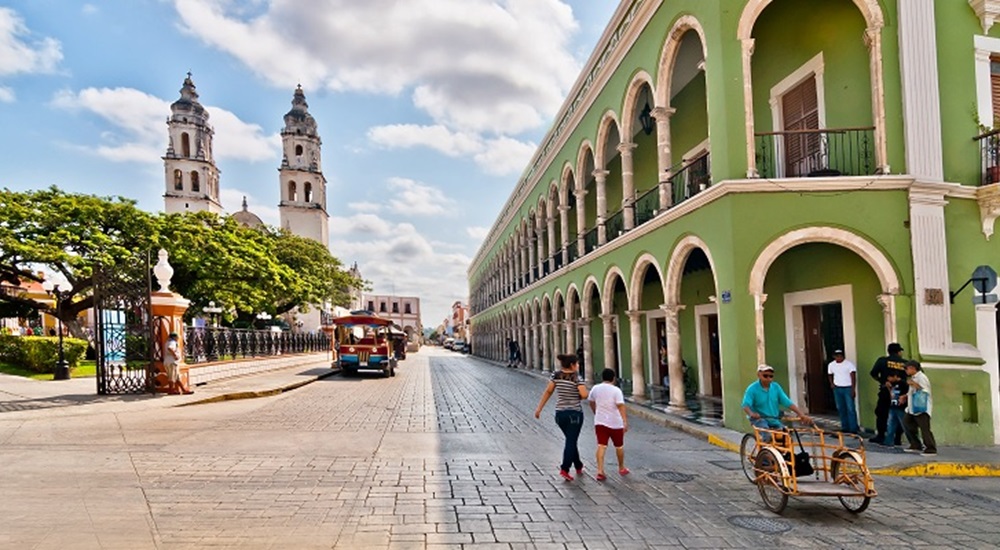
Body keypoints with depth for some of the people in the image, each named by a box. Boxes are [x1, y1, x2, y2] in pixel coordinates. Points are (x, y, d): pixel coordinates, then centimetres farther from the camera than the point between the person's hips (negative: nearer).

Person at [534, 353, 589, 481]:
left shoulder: (556, 375, 2)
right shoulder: (576, 377, -12)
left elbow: (548, 391, 3)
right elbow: (584, 395, -20)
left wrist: (539, 408, 8)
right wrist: (577, 396, 3)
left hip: (560, 413, 5)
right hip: (574, 414, -5)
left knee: (571, 440, 20)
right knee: (571, 441, 0)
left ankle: (579, 466, 33)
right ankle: (564, 469, -11)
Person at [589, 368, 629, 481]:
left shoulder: (595, 389, 4)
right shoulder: (616, 390, -10)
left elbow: (592, 403, 18)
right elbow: (621, 406, -19)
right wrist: (625, 422, -21)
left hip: (600, 422, 3)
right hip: (615, 423, -3)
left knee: (601, 446, -2)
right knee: (619, 446, 15)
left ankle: (600, 471, -14)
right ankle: (621, 468, 31)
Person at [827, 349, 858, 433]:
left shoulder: (849, 364, -10)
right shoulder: (831, 365, 7)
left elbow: (853, 377, -12)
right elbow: (830, 375, 22)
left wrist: (853, 389, -17)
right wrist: (831, 383, 4)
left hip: (848, 388, -5)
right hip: (837, 389, 5)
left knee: (851, 409, -8)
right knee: (841, 409, 9)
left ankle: (853, 429, -6)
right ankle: (845, 428, 18)